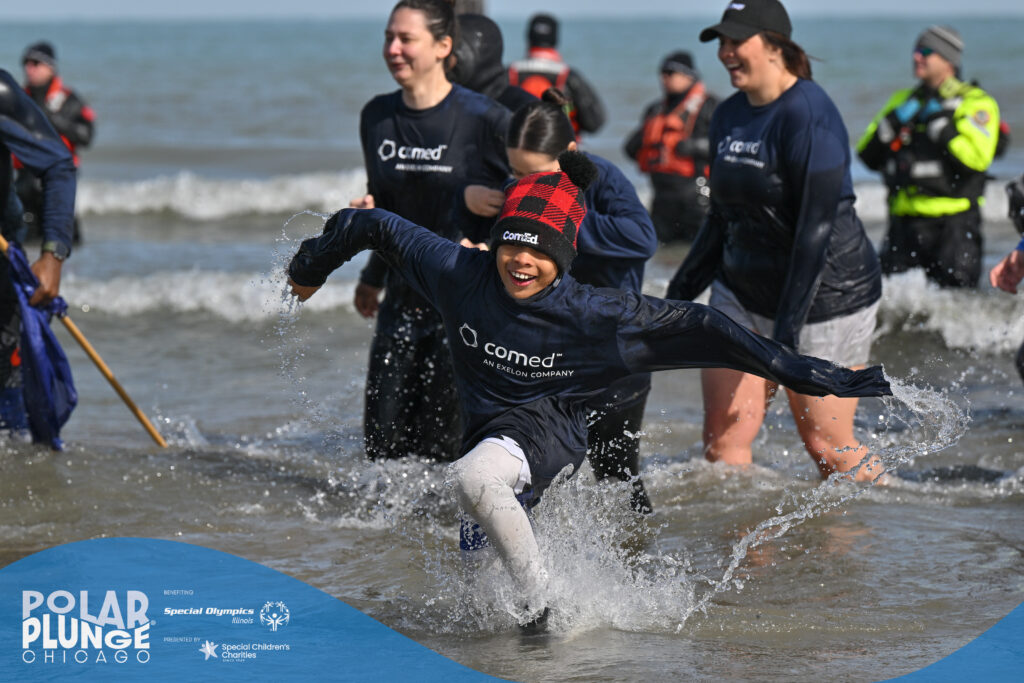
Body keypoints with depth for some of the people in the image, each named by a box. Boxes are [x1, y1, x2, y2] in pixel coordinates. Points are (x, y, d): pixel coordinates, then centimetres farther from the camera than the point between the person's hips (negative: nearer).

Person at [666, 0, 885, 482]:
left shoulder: (808, 114, -18)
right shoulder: (729, 115, 7)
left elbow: (816, 228, -22)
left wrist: (788, 328, -24)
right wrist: (681, 291, 15)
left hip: (825, 295, -7)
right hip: (742, 293, 7)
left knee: (828, 447, 0)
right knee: (723, 436, -3)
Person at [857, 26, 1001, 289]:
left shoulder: (976, 103, 1)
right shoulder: (902, 100, 18)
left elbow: (977, 158, -16)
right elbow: (869, 157, 13)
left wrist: (940, 124, -13)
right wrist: (894, 122, -1)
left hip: (953, 222, -5)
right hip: (904, 221, 5)